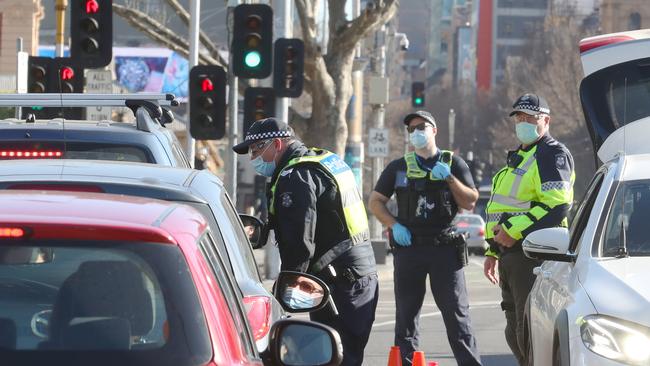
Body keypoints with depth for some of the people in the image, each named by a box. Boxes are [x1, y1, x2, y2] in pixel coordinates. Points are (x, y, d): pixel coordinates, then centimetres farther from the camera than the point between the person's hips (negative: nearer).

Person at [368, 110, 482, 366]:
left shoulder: (453, 164, 9)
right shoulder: (398, 168, 12)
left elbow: (470, 203, 3)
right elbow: (375, 202, 14)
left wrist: (449, 178, -10)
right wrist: (394, 225, -2)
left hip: (445, 247, -2)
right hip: (408, 247, 2)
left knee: (456, 312, -5)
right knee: (406, 314, 4)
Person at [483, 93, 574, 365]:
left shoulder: (553, 155, -8)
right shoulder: (518, 158, 24)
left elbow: (557, 206, -21)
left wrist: (513, 231, -21)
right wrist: (493, 251, 28)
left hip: (534, 255, -10)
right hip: (510, 256, 10)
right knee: (515, 332, 14)